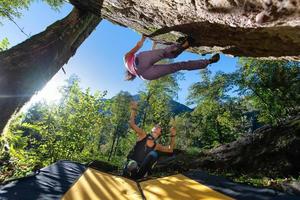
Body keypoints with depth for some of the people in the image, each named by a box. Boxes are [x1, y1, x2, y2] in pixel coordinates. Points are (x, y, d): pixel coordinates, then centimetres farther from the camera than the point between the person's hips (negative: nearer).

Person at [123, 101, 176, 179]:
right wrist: (133, 109, -9)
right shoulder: (143, 135, -1)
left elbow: (170, 149, 6)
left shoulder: (156, 146, 8)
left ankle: (138, 174, -25)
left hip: (140, 172, 5)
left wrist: (173, 136, -4)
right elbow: (131, 123, -8)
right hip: (131, 164, -5)